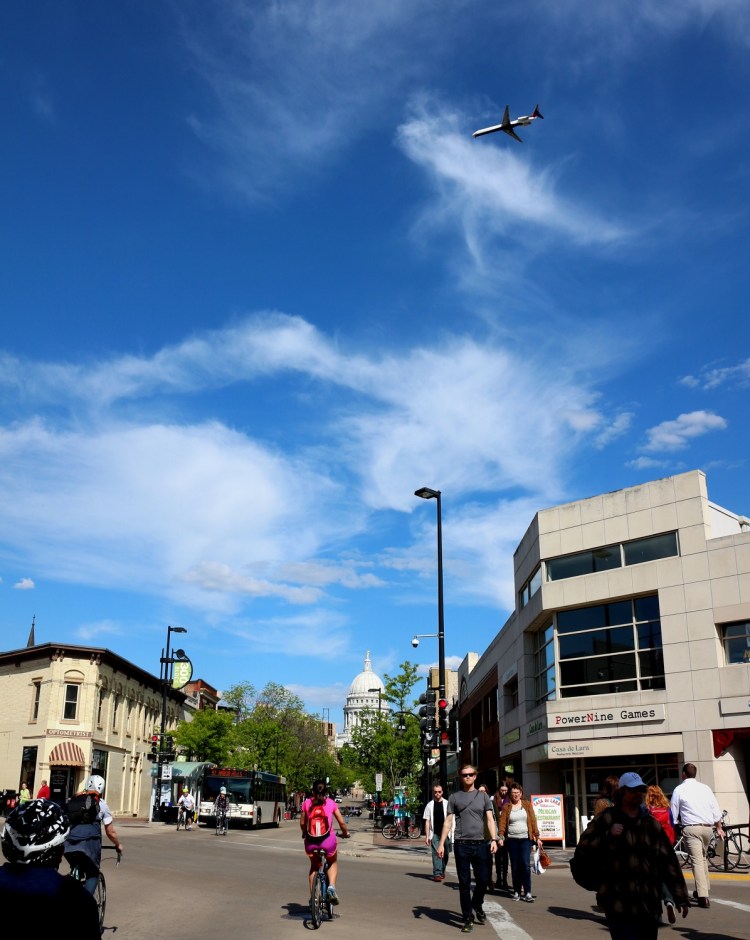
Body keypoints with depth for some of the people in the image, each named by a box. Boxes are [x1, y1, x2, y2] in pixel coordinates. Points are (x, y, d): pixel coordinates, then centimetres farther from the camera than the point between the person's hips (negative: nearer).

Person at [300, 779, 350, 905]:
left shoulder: (306, 803, 6)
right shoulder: (331, 803, 5)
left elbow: (302, 823, 12)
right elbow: (341, 822, 4)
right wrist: (345, 833, 23)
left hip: (311, 842, 1)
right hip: (328, 841, -1)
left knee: (314, 866, 29)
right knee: (333, 863, 29)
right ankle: (331, 887, 4)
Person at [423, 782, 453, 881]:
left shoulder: (447, 804, 3)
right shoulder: (429, 805, 4)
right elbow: (427, 821, 4)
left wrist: (451, 832, -2)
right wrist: (427, 836, -1)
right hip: (435, 834, -1)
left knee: (445, 854, 8)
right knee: (436, 854, -9)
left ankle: (442, 872, 26)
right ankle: (437, 874, -8)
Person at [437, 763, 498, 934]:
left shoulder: (483, 796, 9)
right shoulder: (454, 797, 6)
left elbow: (490, 819, 3)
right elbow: (448, 822, 6)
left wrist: (494, 839, -11)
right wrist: (441, 844, -1)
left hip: (480, 844, 1)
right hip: (461, 844, -1)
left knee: (483, 880, 3)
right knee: (464, 883, 2)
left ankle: (477, 905, 32)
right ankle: (468, 918, 11)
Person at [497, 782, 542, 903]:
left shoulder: (527, 805, 6)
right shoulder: (506, 807, 4)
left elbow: (533, 821, 4)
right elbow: (502, 822, -3)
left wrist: (537, 837, 0)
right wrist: (501, 837, -15)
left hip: (526, 839, 0)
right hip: (512, 840, 1)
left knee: (526, 864, -11)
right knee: (515, 867, 5)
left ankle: (527, 892, -7)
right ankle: (517, 892, 14)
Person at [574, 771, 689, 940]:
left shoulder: (651, 824, 12)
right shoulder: (605, 820, 0)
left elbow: (668, 861, 12)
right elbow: (582, 852, -4)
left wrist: (681, 897, 8)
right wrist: (608, 836, -16)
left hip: (649, 907, 5)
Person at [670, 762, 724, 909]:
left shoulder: (679, 790, -1)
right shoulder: (705, 788, 10)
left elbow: (673, 814, 2)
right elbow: (716, 810, 10)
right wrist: (719, 828, 20)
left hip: (691, 828, -5)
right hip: (708, 827, 5)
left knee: (696, 861, -8)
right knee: (703, 858, 23)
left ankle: (703, 896, -16)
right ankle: (704, 889, 28)